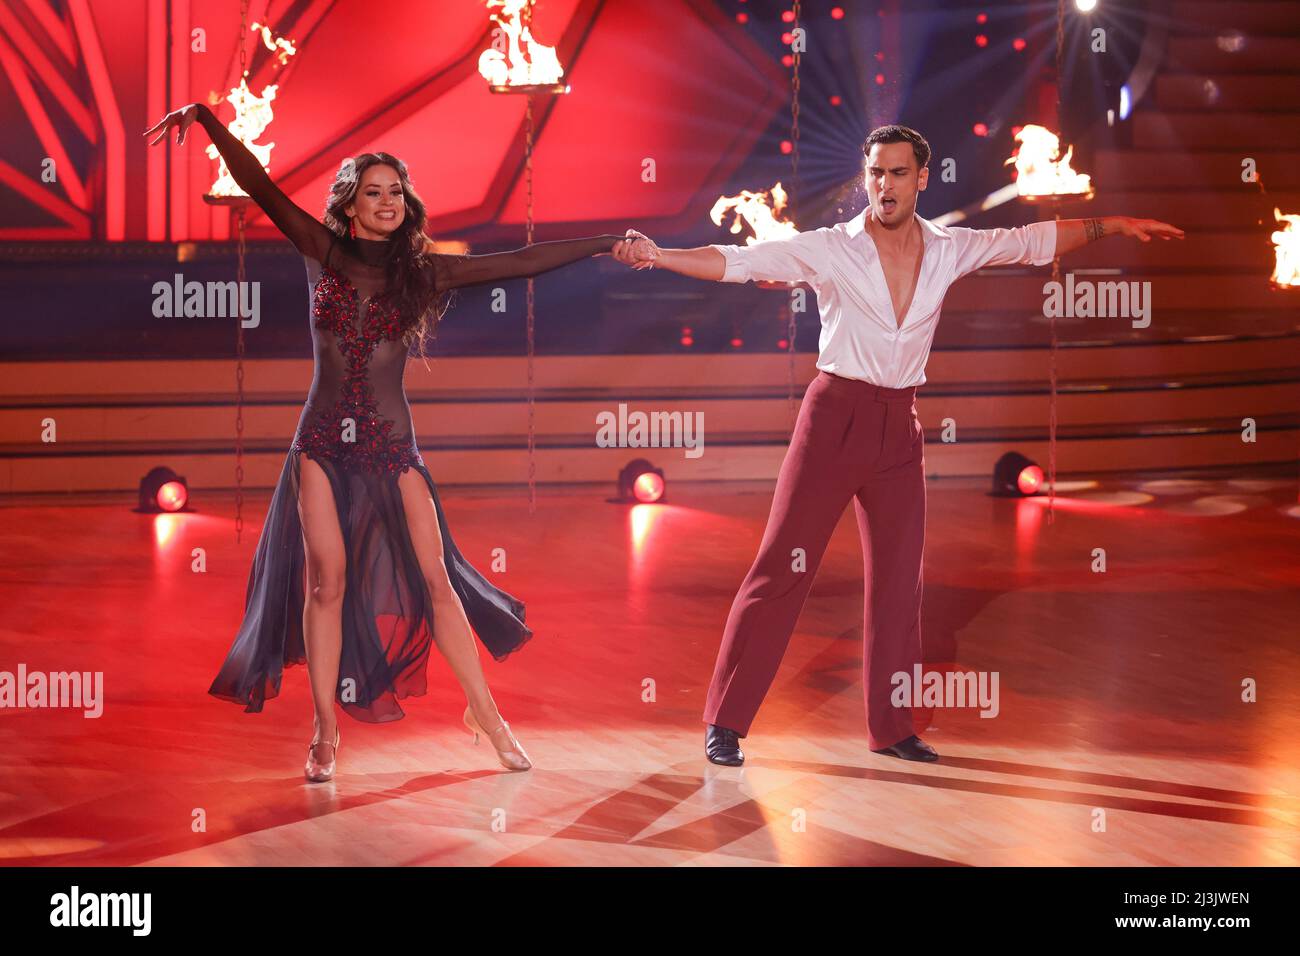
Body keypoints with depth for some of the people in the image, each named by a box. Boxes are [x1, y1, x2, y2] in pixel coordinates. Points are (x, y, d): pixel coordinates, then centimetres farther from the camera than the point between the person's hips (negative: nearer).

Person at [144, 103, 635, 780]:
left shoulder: (422, 271, 5)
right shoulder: (325, 254, 5)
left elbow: (521, 262, 3)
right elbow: (260, 187, 0)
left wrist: (607, 245, 0)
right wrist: (207, 120, -8)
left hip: (391, 443, 0)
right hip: (323, 440, 0)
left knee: (435, 577, -4)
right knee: (326, 579, -2)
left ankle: (485, 715, 5)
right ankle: (325, 734, 3)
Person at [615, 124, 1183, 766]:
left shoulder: (948, 251, 4)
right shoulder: (830, 250, -8)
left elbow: (1034, 241, 15)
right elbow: (738, 261, -12)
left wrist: (1114, 225, 16)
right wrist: (657, 257, -24)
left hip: (900, 429, 4)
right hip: (836, 417, -4)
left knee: (898, 581, 9)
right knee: (782, 567, -6)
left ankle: (891, 728, 18)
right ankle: (725, 721, -1)